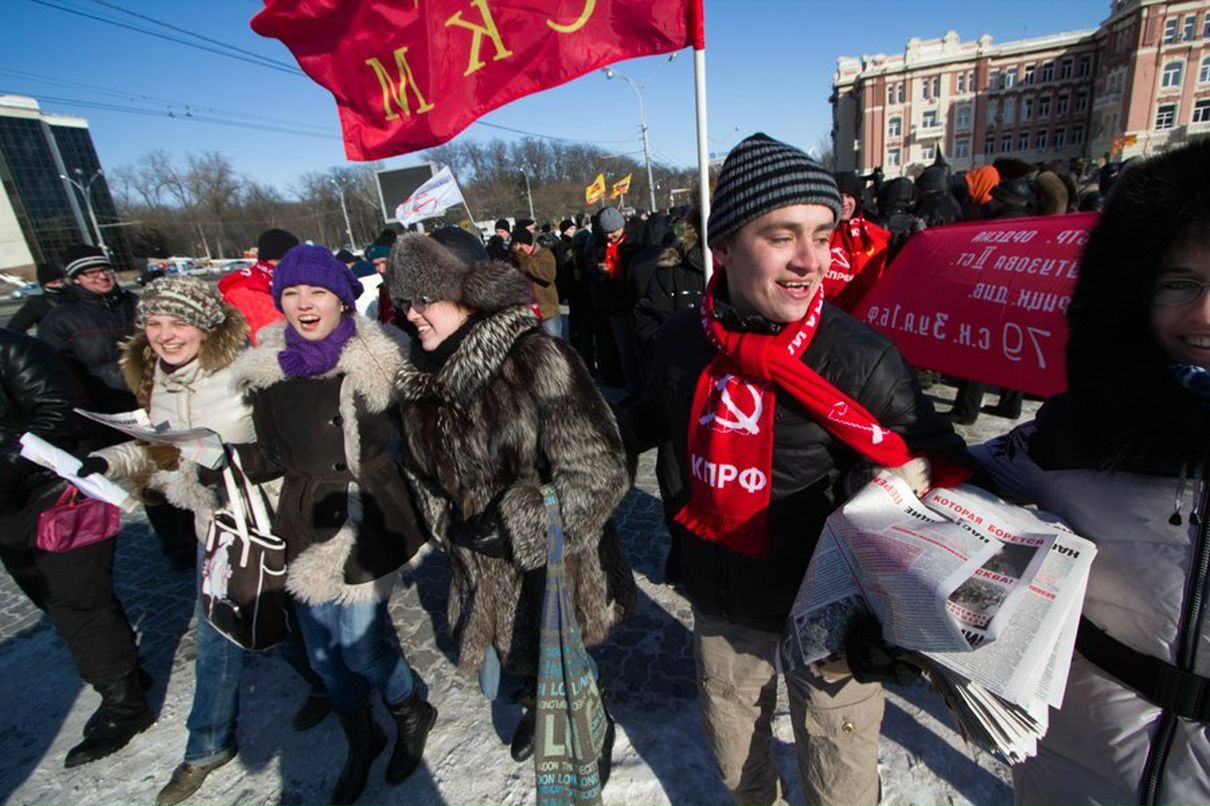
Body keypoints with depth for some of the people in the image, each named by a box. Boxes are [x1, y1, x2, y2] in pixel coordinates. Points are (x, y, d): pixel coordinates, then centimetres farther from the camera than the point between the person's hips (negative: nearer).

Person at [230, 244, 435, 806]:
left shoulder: (377, 362, -11)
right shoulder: (268, 369, 3)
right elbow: (274, 454, 9)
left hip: (367, 518, -5)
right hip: (307, 522, 5)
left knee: (359, 643, 1)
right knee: (323, 650, 16)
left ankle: (412, 713, 35)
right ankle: (360, 740, 44)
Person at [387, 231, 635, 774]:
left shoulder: (536, 359, -25)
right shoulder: (419, 376, 0)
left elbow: (595, 472, -25)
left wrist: (517, 525, -22)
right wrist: (451, 526, 3)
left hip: (555, 570, -6)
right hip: (482, 573, 7)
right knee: (502, 685, 26)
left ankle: (593, 731, 53)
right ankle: (540, 705, 62)